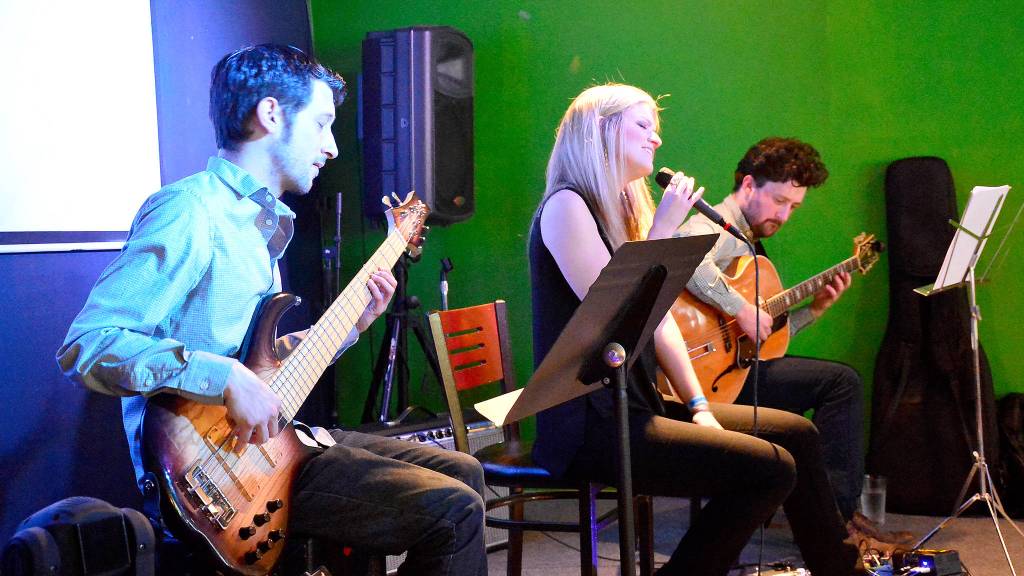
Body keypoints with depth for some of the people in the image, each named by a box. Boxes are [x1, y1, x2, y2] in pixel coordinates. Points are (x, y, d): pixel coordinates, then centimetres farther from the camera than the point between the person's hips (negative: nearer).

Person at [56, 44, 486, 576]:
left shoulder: (262, 223, 17)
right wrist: (228, 379, -31)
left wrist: (347, 325, 13)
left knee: (463, 472, 12)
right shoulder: (190, 211, -14)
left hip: (267, 436, 10)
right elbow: (85, 344, -24)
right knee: (453, 512, -18)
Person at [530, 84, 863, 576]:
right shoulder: (566, 205, -11)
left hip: (636, 404, 9)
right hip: (588, 423, -9)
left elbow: (660, 319, 13)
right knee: (771, 468, -18)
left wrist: (699, 407, 4)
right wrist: (662, 230, -14)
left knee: (797, 432, 9)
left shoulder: (622, 209, 17)